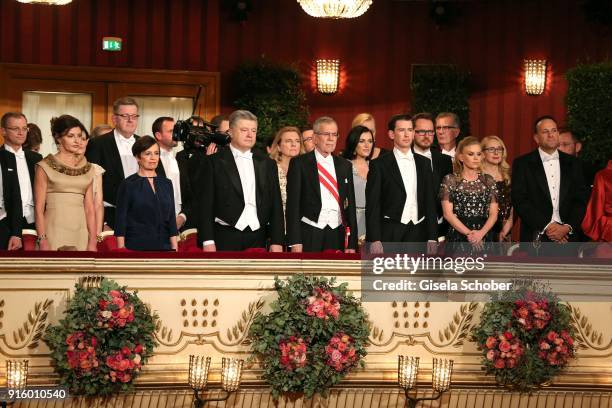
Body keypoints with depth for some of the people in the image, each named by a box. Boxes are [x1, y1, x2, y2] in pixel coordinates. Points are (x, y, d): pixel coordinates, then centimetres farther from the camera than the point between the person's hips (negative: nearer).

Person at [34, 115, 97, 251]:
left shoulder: (88, 169, 13)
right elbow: (39, 208, -3)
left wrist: (93, 241, 0)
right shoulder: (45, 167, 1)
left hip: (80, 234, 3)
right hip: (54, 233, -3)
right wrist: (42, 241, -12)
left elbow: (90, 209, 9)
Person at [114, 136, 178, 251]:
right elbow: (120, 223, -3)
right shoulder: (128, 185, -1)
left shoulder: (166, 184, 12)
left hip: (163, 246, 4)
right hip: (136, 246, -4)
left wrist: (174, 249, 6)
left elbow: (171, 220, 13)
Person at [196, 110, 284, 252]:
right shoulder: (214, 162, 2)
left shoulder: (267, 164, 12)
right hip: (225, 239, -3)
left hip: (258, 239, 3)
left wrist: (277, 241, 3)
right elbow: (205, 204, -1)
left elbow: (275, 204, 11)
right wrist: (208, 241, -9)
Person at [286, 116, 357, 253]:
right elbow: (293, 203, -3)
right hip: (309, 234, -3)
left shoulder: (345, 165, 13)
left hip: (338, 235, 3)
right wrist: (295, 241, -10)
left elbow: (350, 205, 13)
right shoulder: (299, 163, 1)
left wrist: (352, 243, 8)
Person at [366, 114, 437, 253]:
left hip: (418, 234, 3)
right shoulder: (379, 164, 0)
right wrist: (374, 240, -11)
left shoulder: (424, 163, 12)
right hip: (390, 235, -3)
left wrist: (432, 237, 6)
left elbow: (430, 201, 13)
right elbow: (372, 205, -3)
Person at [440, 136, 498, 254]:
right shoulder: (450, 180, 3)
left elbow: (493, 214, 5)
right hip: (458, 238, -2)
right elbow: (448, 214, -4)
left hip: (484, 238, 2)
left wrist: (481, 233, -12)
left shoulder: (488, 180, 11)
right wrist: (469, 233, -14)